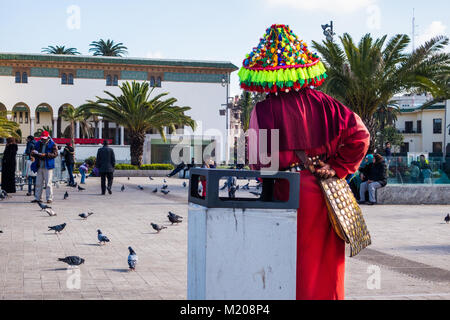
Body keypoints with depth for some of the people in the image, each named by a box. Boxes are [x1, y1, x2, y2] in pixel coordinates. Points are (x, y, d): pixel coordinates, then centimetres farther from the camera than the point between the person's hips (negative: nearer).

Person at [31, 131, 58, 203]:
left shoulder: (52, 145, -2)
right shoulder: (38, 144, 15)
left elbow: (55, 154, -12)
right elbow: (34, 153, 21)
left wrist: (45, 155, -22)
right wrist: (33, 153, -4)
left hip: (48, 167, -6)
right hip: (39, 167, 6)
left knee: (48, 183, -7)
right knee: (38, 183, 8)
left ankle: (49, 198, -3)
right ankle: (37, 198, 14)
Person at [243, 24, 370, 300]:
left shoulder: (264, 109, -11)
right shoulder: (319, 101, 0)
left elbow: (259, 163, -12)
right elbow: (359, 133, -2)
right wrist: (338, 168, 2)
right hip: (326, 191, 4)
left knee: (298, 266, 7)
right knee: (326, 262, 15)